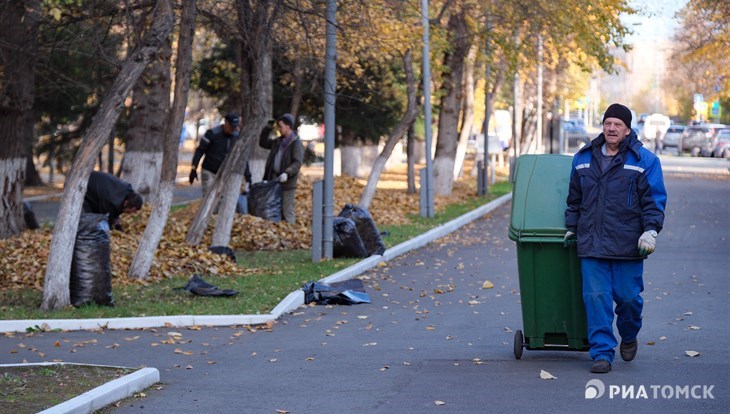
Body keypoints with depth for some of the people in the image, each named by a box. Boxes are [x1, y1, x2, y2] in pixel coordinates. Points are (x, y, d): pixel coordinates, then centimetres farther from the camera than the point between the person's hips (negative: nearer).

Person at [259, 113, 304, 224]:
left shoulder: (296, 142, -9)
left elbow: (298, 162, -17)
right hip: (274, 181, 8)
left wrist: (287, 173, -31)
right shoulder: (278, 141, 15)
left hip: (287, 183, -8)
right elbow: (263, 143, 28)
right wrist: (268, 128, 16)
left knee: (287, 212, -8)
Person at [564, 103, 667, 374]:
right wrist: (571, 228, 21)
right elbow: (575, 199, 22)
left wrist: (650, 230, -11)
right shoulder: (584, 159, 11)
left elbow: (654, 199, -1)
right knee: (596, 298, -4)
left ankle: (629, 337, 32)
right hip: (591, 245, 3)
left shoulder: (644, 160, 0)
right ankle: (602, 353, 0)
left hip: (628, 246, -2)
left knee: (628, 296, 3)